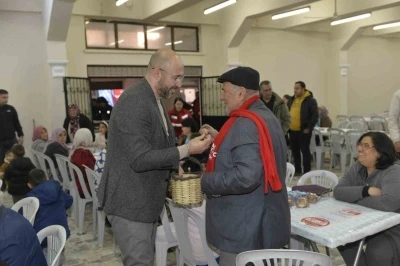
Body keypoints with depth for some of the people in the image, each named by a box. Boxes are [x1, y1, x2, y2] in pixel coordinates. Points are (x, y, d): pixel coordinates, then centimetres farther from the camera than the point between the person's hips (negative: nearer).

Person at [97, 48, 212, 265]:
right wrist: (186, 150, -25)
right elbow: (140, 158, -27)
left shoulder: (154, 100, 10)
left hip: (145, 200, 10)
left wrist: (174, 166, 5)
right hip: (130, 202, -10)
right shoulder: (134, 103, -23)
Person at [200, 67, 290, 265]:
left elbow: (245, 177, -32)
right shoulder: (266, 116, 10)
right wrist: (219, 138, 12)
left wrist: (207, 181, -18)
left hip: (245, 228, -10)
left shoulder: (246, 123, -22)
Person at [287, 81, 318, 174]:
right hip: (292, 131, 7)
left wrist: (308, 128, -15)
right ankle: (297, 170, 23)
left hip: (303, 131, -6)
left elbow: (315, 116, -11)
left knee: (305, 150, 0)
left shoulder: (310, 100, -7)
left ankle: (307, 171, 8)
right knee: (295, 151, 12)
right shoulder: (291, 100, 13)